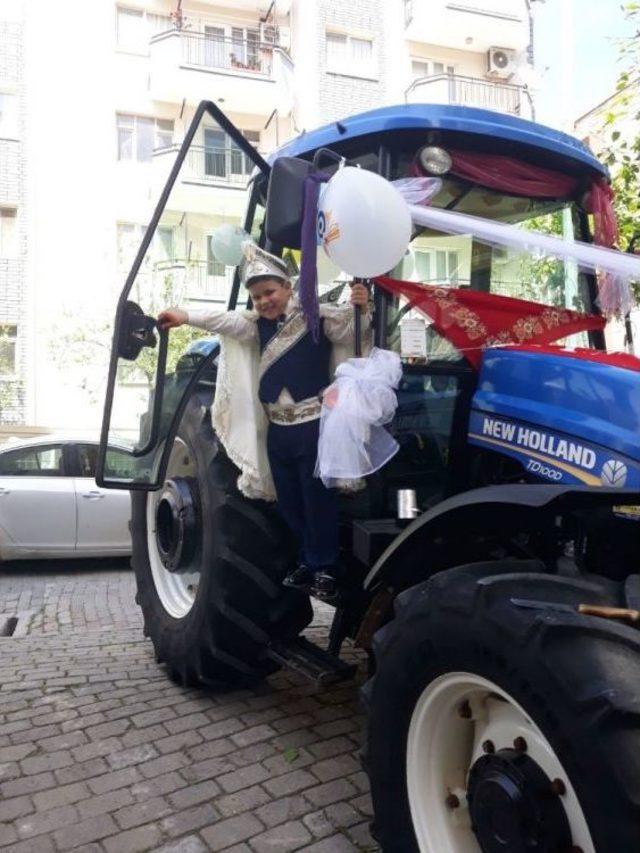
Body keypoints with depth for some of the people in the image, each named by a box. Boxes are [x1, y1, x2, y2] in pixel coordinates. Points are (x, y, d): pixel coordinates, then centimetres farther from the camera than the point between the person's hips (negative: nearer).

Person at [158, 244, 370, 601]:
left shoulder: (318, 315, -4)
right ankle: (308, 562, 29)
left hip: (315, 425, -6)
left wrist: (361, 309, -28)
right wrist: (186, 316, -16)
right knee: (289, 502, 14)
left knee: (318, 499, -1)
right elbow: (224, 321, -2)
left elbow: (351, 335, -8)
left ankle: (325, 569, 12)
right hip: (277, 429, 6)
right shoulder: (258, 324, 11)